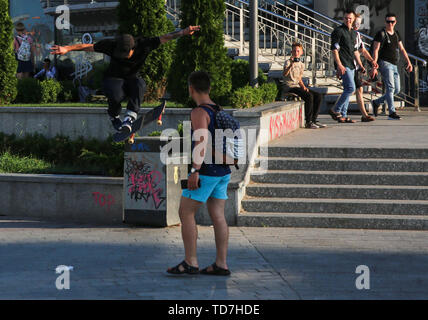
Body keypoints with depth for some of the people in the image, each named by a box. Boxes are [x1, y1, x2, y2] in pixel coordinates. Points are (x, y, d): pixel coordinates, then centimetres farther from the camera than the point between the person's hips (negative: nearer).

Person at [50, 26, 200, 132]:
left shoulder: (143, 45, -19)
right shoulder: (112, 46, -20)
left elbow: (164, 38, -15)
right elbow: (88, 47, -15)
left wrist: (182, 32, -26)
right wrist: (66, 49, -23)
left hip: (131, 78, 1)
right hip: (113, 79, -1)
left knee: (139, 84, -35)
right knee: (116, 95, -34)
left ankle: (130, 117, -39)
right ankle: (114, 116, 0)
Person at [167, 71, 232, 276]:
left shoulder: (199, 113, -13)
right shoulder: (219, 111, 13)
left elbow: (202, 142, -24)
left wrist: (195, 171, -26)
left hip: (206, 172, -8)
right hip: (223, 171, 9)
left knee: (186, 213, -1)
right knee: (218, 216, 7)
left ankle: (190, 263, -2)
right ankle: (221, 264, 7)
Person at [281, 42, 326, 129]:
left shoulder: (301, 65, 16)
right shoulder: (288, 62, -5)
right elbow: (284, 74, -23)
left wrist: (304, 87, 3)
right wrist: (290, 65, -37)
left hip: (297, 86, 8)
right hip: (289, 87, -8)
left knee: (318, 96, -8)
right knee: (309, 96, -29)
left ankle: (314, 120, -5)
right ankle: (308, 122, -25)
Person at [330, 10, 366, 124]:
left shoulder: (354, 33, 18)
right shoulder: (338, 31, -6)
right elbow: (334, 49, -12)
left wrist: (360, 65, 20)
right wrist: (339, 65, -20)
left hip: (351, 65, 8)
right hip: (343, 65, -8)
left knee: (347, 89, 7)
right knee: (351, 88, -16)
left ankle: (343, 115, 10)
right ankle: (335, 110, -8)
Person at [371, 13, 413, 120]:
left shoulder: (396, 34, 17)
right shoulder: (381, 34, -4)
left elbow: (402, 49, 21)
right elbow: (375, 51, -8)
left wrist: (409, 62, 12)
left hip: (394, 65, 7)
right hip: (385, 63, -7)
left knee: (396, 90, 7)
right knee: (390, 88, -16)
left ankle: (376, 102, 22)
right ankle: (392, 113, -18)